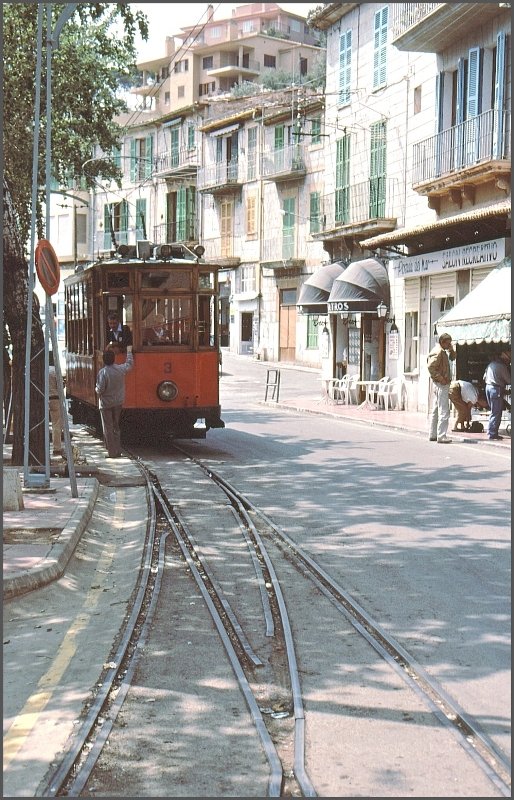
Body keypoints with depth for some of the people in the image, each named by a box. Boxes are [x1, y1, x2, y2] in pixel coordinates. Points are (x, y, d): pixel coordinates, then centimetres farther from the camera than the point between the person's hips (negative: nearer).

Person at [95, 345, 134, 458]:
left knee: (108, 429, 3)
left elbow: (100, 390, -21)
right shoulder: (121, 369, -4)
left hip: (106, 404, -5)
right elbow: (130, 364, 18)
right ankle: (118, 451, 17)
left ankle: (112, 452, 4)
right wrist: (129, 351, 31)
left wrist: (96, 389, 3)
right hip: (118, 403, 5)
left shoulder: (102, 372, -19)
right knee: (116, 427, 16)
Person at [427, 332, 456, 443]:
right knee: (443, 412, -11)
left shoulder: (443, 351, 16)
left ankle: (433, 435, 19)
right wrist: (440, 378, -21)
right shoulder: (438, 352, -14)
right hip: (442, 384, -11)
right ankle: (441, 436, -13)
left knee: (436, 411, 13)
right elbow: (431, 366, -24)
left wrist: (451, 350, 7)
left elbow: (452, 358, 26)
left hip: (439, 384, 11)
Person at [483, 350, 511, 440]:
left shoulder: (491, 363, 12)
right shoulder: (502, 366, -12)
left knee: (493, 411, 15)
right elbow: (509, 380, -7)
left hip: (488, 387, 8)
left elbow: (484, 377, 18)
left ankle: (491, 432, 13)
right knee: (496, 413, -5)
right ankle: (492, 433, -6)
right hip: (496, 389, -8)